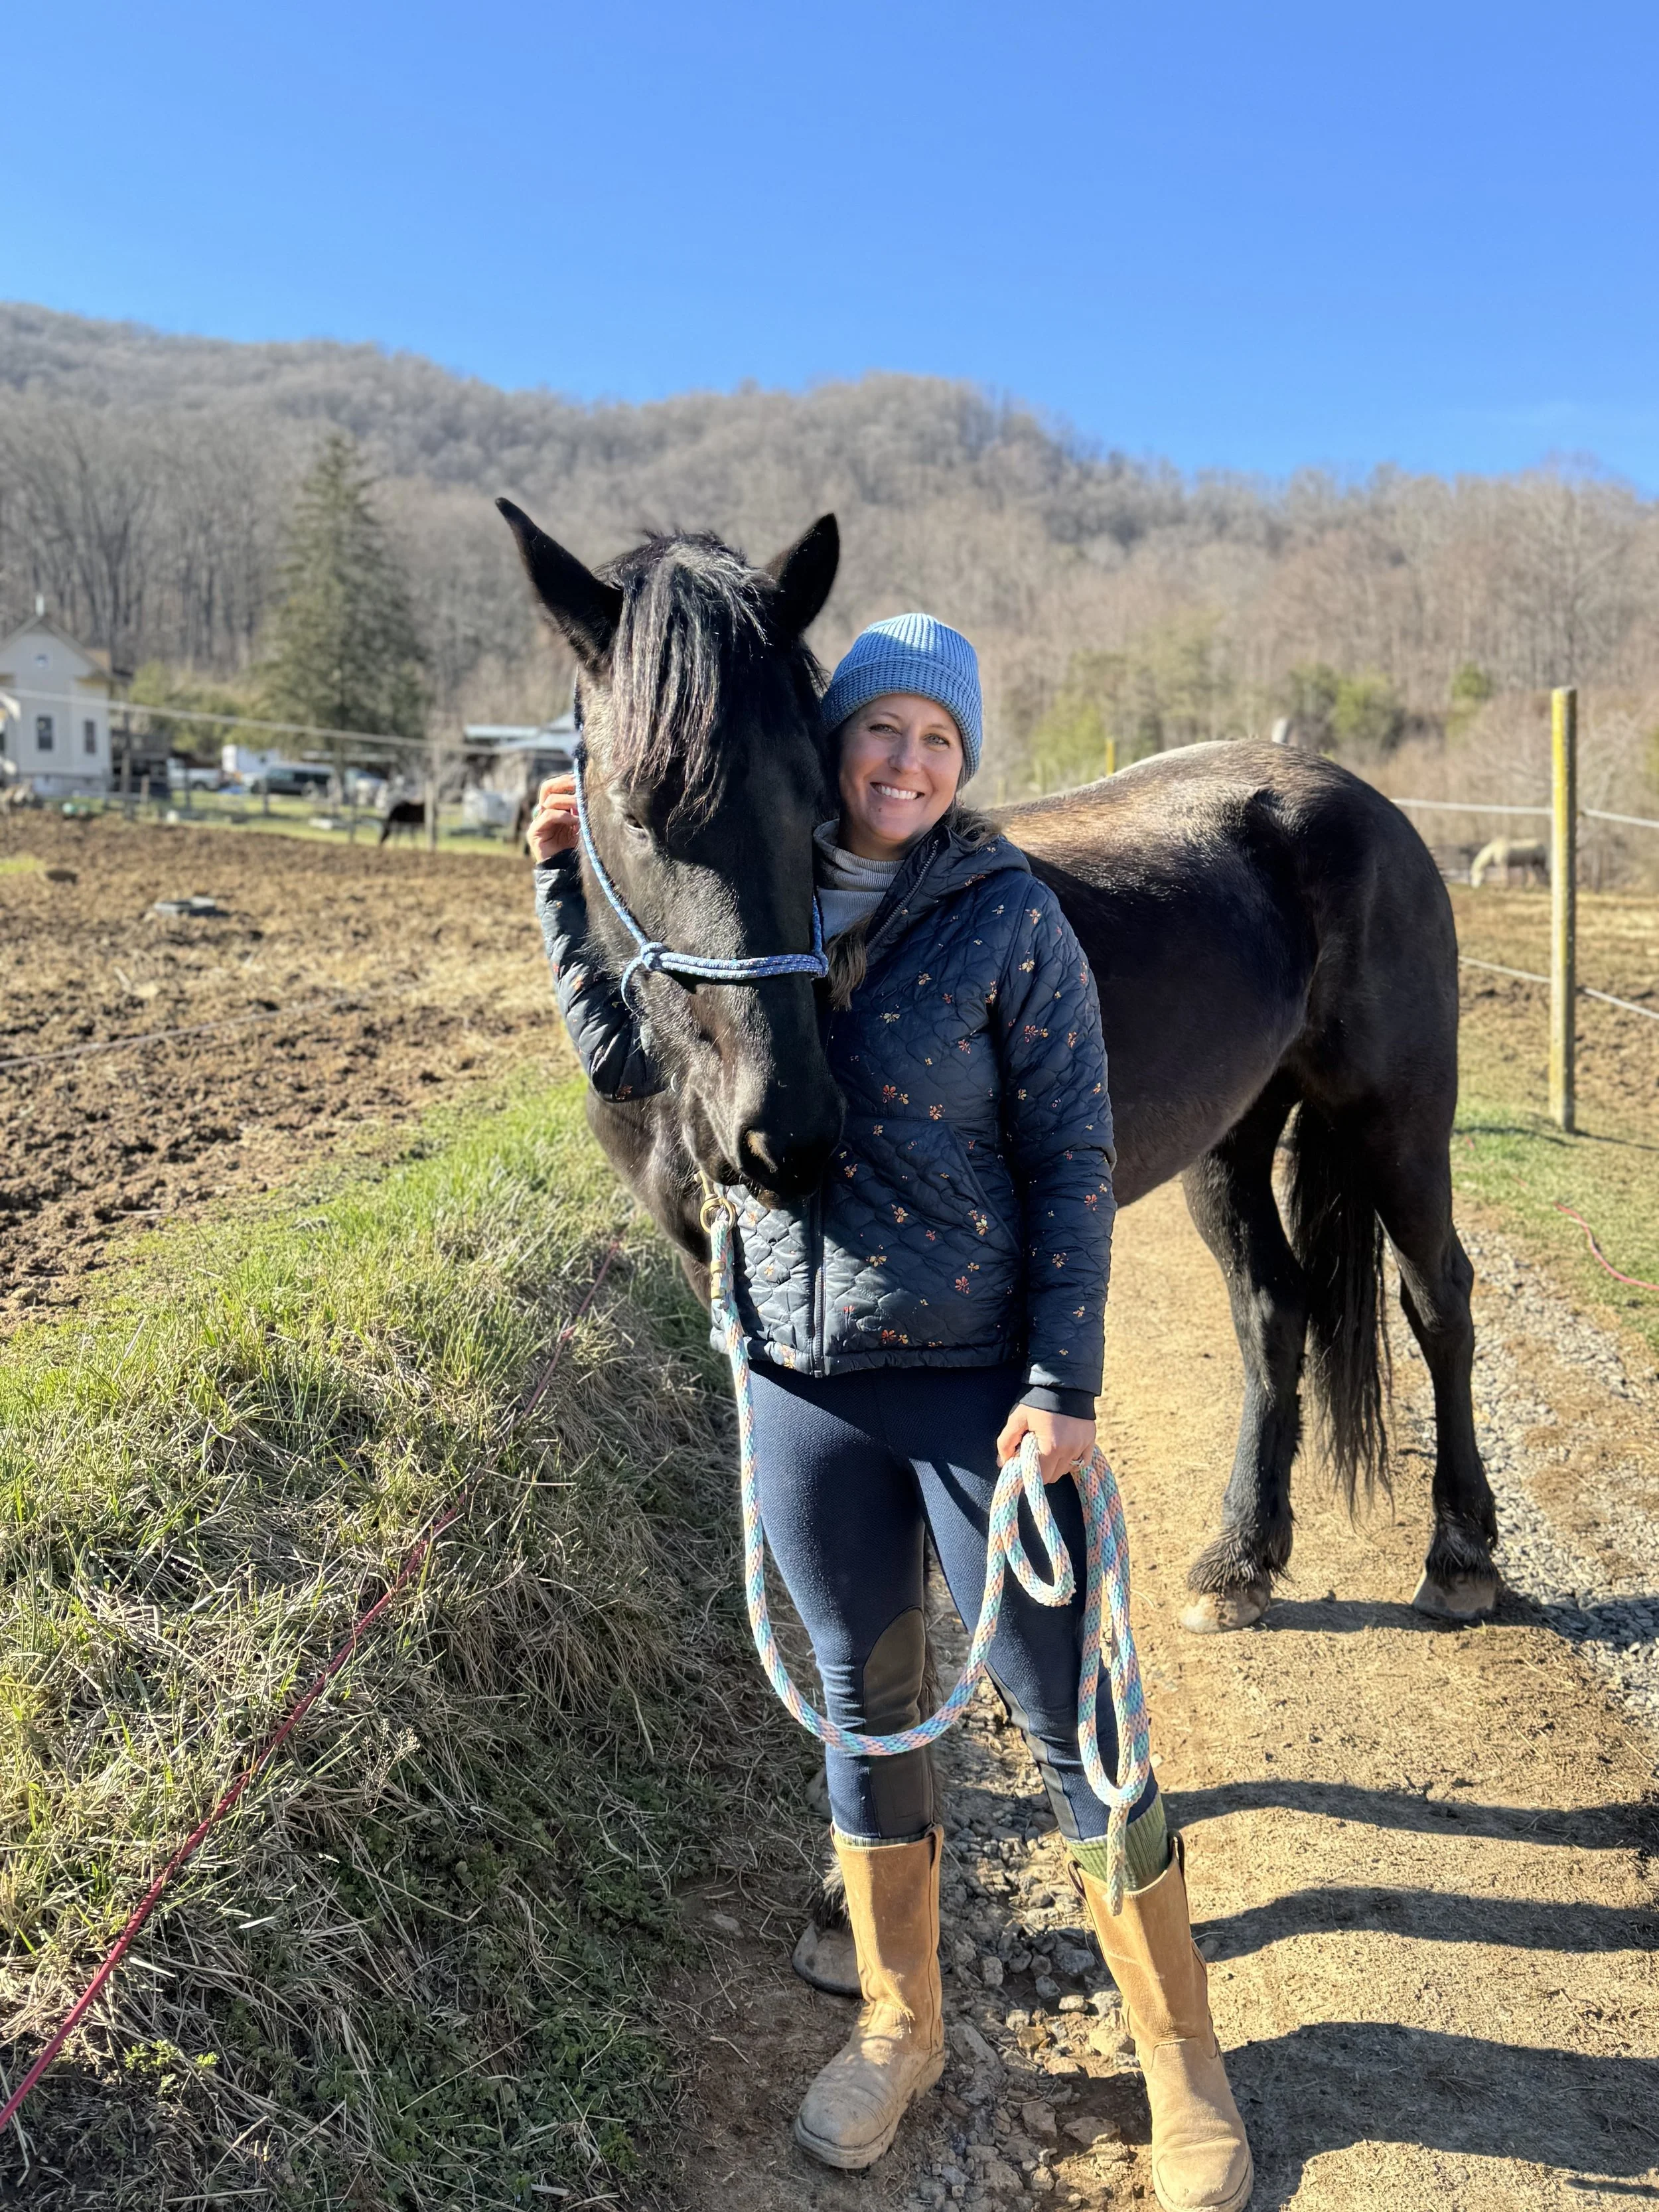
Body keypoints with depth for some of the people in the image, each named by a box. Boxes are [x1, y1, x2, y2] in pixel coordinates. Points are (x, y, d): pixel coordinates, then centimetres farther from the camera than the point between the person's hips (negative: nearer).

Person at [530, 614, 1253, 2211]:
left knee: (1065, 1717, 6)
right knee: (865, 1706, 18)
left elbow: (1071, 1163, -8)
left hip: (976, 1377, -3)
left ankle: (1184, 2068, 28)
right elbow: (624, 1064, 12)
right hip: (801, 1379, 4)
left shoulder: (1009, 917, -9)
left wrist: (1064, 1385, -12)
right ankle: (898, 2026, 39)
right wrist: (564, 882, 7)